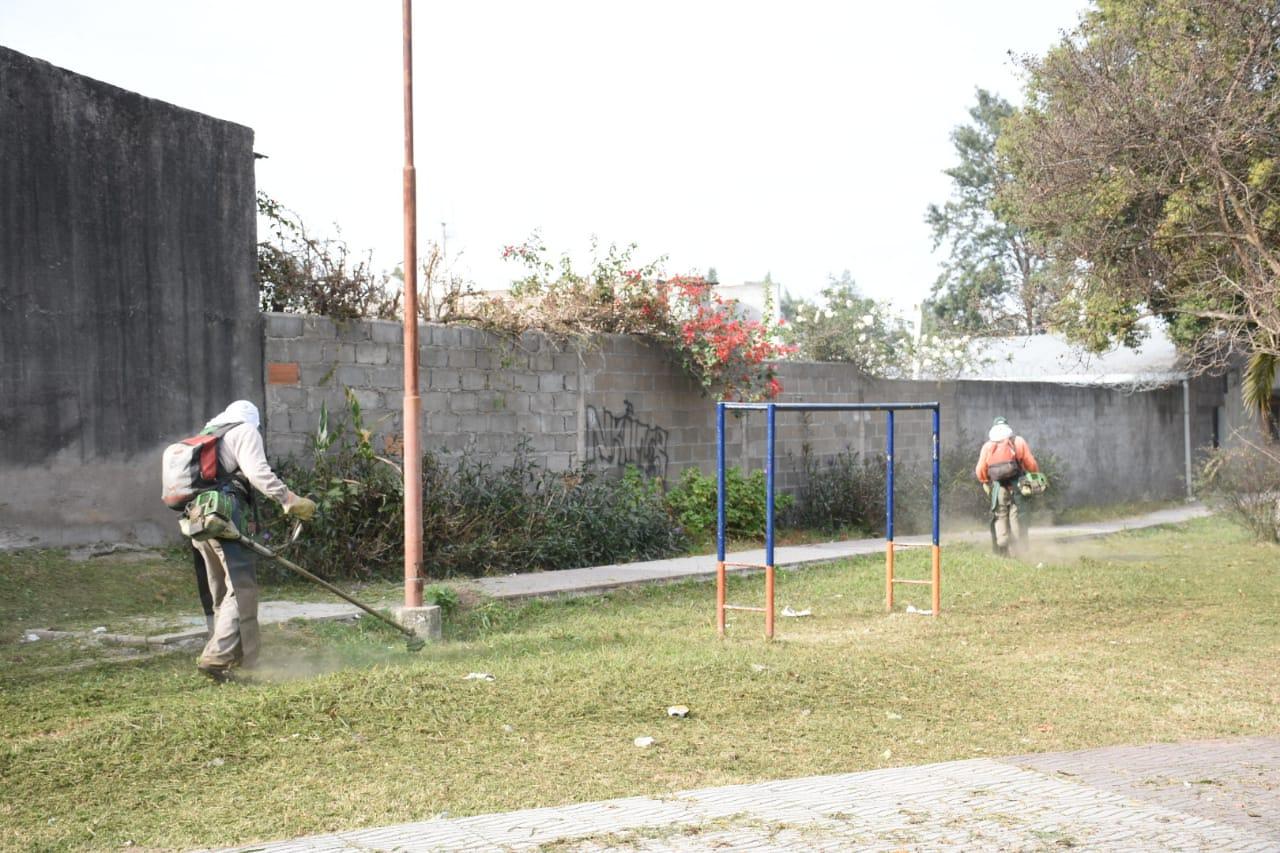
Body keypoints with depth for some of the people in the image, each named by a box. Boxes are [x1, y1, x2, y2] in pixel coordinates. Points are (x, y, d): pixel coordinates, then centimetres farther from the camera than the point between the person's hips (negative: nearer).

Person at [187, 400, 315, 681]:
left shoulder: (209, 436, 31)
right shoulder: (245, 432, 6)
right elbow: (258, 472, -11)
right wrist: (289, 500, -16)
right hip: (223, 515, -9)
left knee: (221, 591, 14)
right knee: (241, 587, -12)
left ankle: (228, 657, 15)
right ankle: (218, 656, -23)